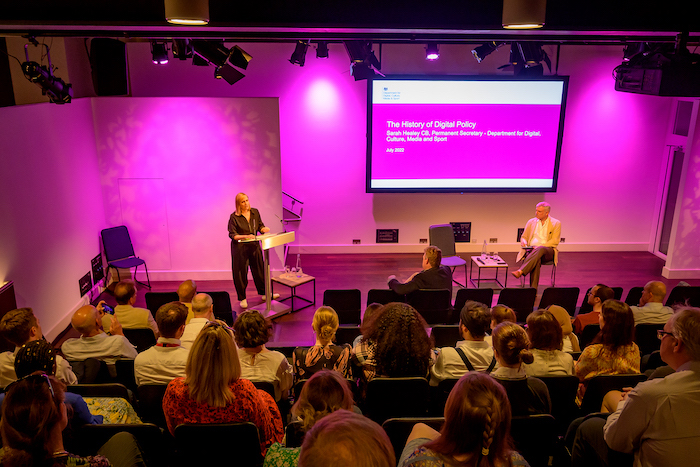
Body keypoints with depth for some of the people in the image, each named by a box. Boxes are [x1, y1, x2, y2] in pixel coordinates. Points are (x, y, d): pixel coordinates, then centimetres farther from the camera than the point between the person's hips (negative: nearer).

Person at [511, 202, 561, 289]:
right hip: (531, 249, 2)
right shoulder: (531, 222, 18)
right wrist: (524, 242, -4)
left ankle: (520, 272, -50)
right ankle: (533, 288, -43)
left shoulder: (556, 223, 8)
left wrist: (541, 246, -17)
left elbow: (555, 241, -2)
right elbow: (523, 237, 22)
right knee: (537, 260, -36)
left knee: (540, 250, -40)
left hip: (547, 251, -2)